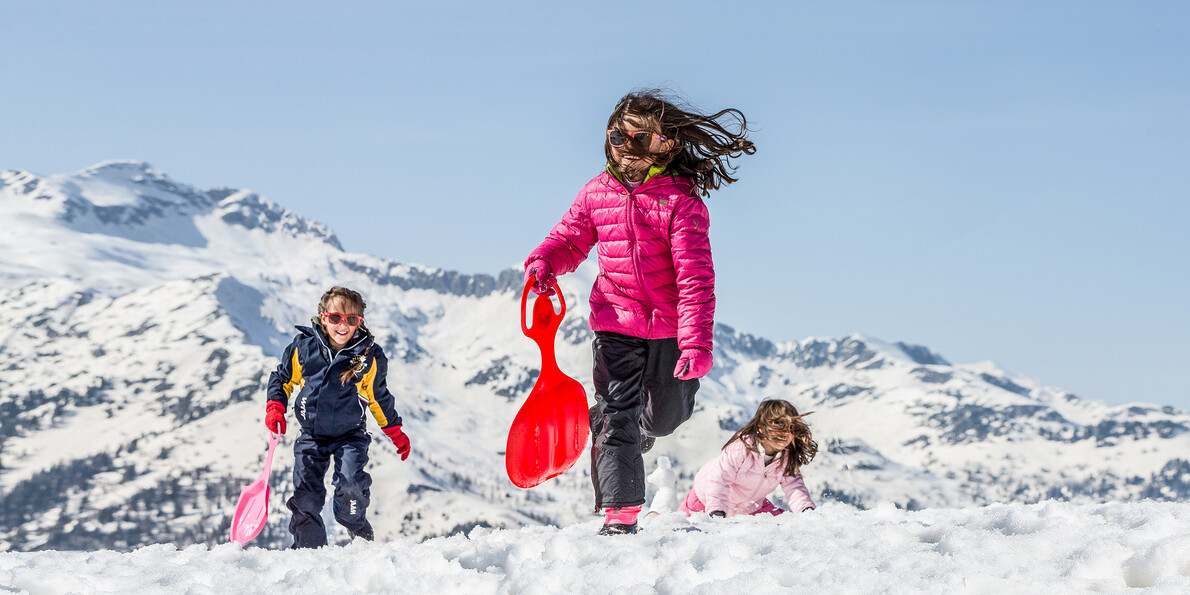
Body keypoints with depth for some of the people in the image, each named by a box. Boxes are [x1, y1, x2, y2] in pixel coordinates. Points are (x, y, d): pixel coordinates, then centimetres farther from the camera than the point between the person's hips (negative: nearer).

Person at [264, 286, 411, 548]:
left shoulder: (369, 356, -9)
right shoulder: (304, 347, -8)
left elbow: (378, 397, 6)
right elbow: (282, 378, 9)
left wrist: (396, 432, 11)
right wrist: (275, 409, -6)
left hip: (350, 435, -2)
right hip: (311, 436, 2)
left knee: (349, 483, -22)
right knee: (305, 494, -4)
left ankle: (358, 531, 6)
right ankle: (308, 547, 12)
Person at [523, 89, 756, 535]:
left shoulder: (680, 201, -16)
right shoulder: (597, 193, -2)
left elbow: (695, 277, -20)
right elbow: (570, 240, 14)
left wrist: (697, 342, -27)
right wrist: (543, 263, -10)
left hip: (670, 328, -1)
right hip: (615, 321, 1)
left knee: (667, 416, 14)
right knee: (616, 416, -8)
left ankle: (638, 435, 51)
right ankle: (620, 515, -5)